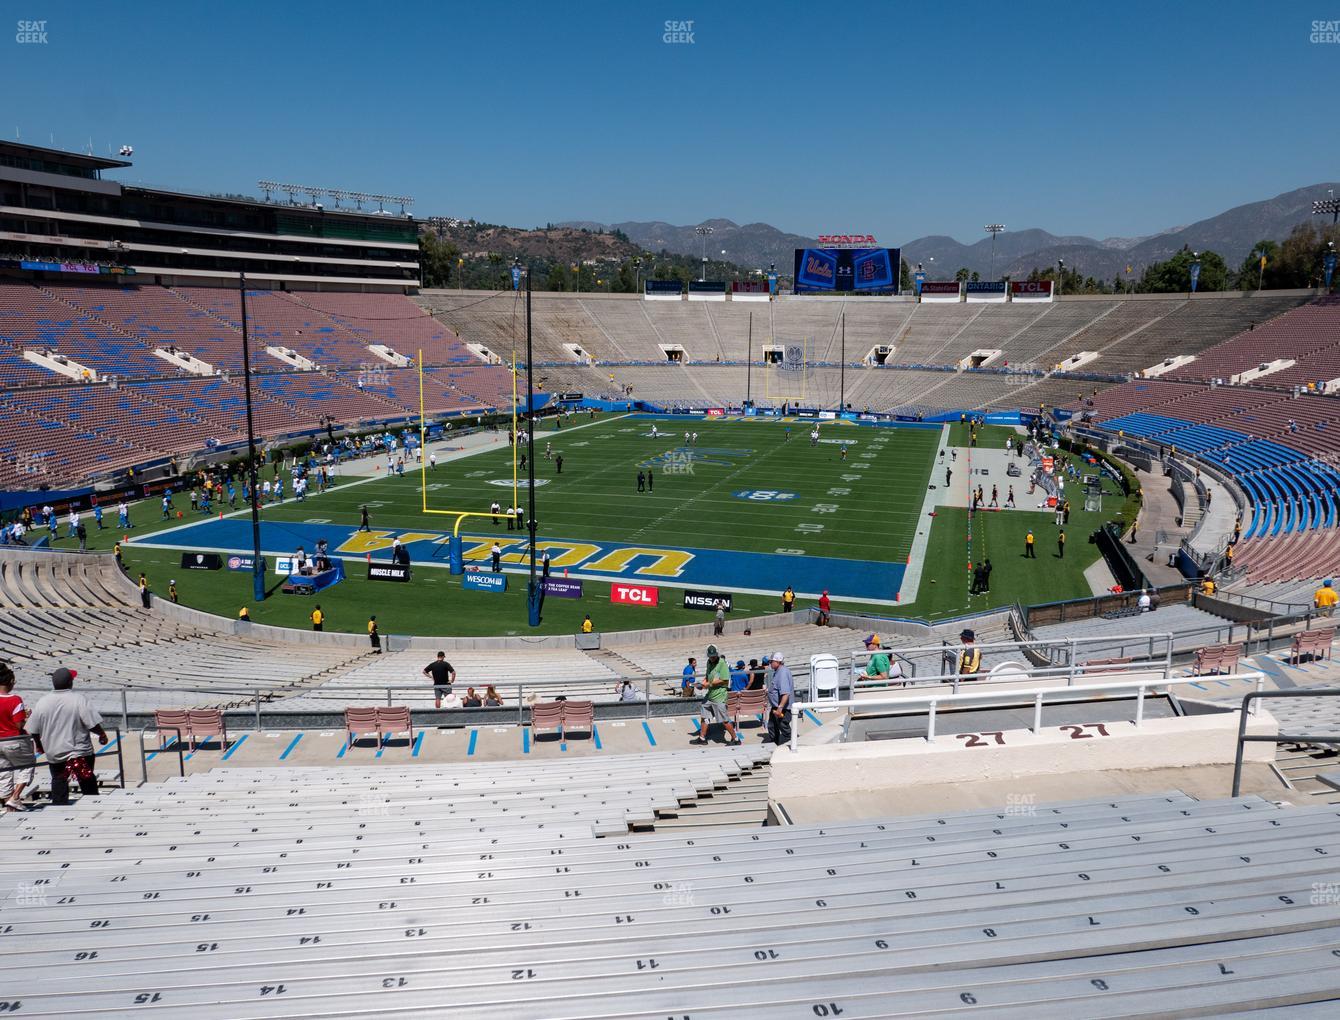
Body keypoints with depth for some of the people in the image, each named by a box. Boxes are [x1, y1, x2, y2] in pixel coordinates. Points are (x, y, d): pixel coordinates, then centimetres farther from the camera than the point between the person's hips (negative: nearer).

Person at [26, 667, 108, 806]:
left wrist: (39, 744, 20)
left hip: (53, 754, 3)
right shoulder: (79, 699, -15)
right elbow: (93, 723, -16)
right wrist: (102, 734, 3)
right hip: (80, 753, -3)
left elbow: (33, 730, 3)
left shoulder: (43, 701, -4)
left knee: (58, 783, 16)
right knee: (88, 784, 10)